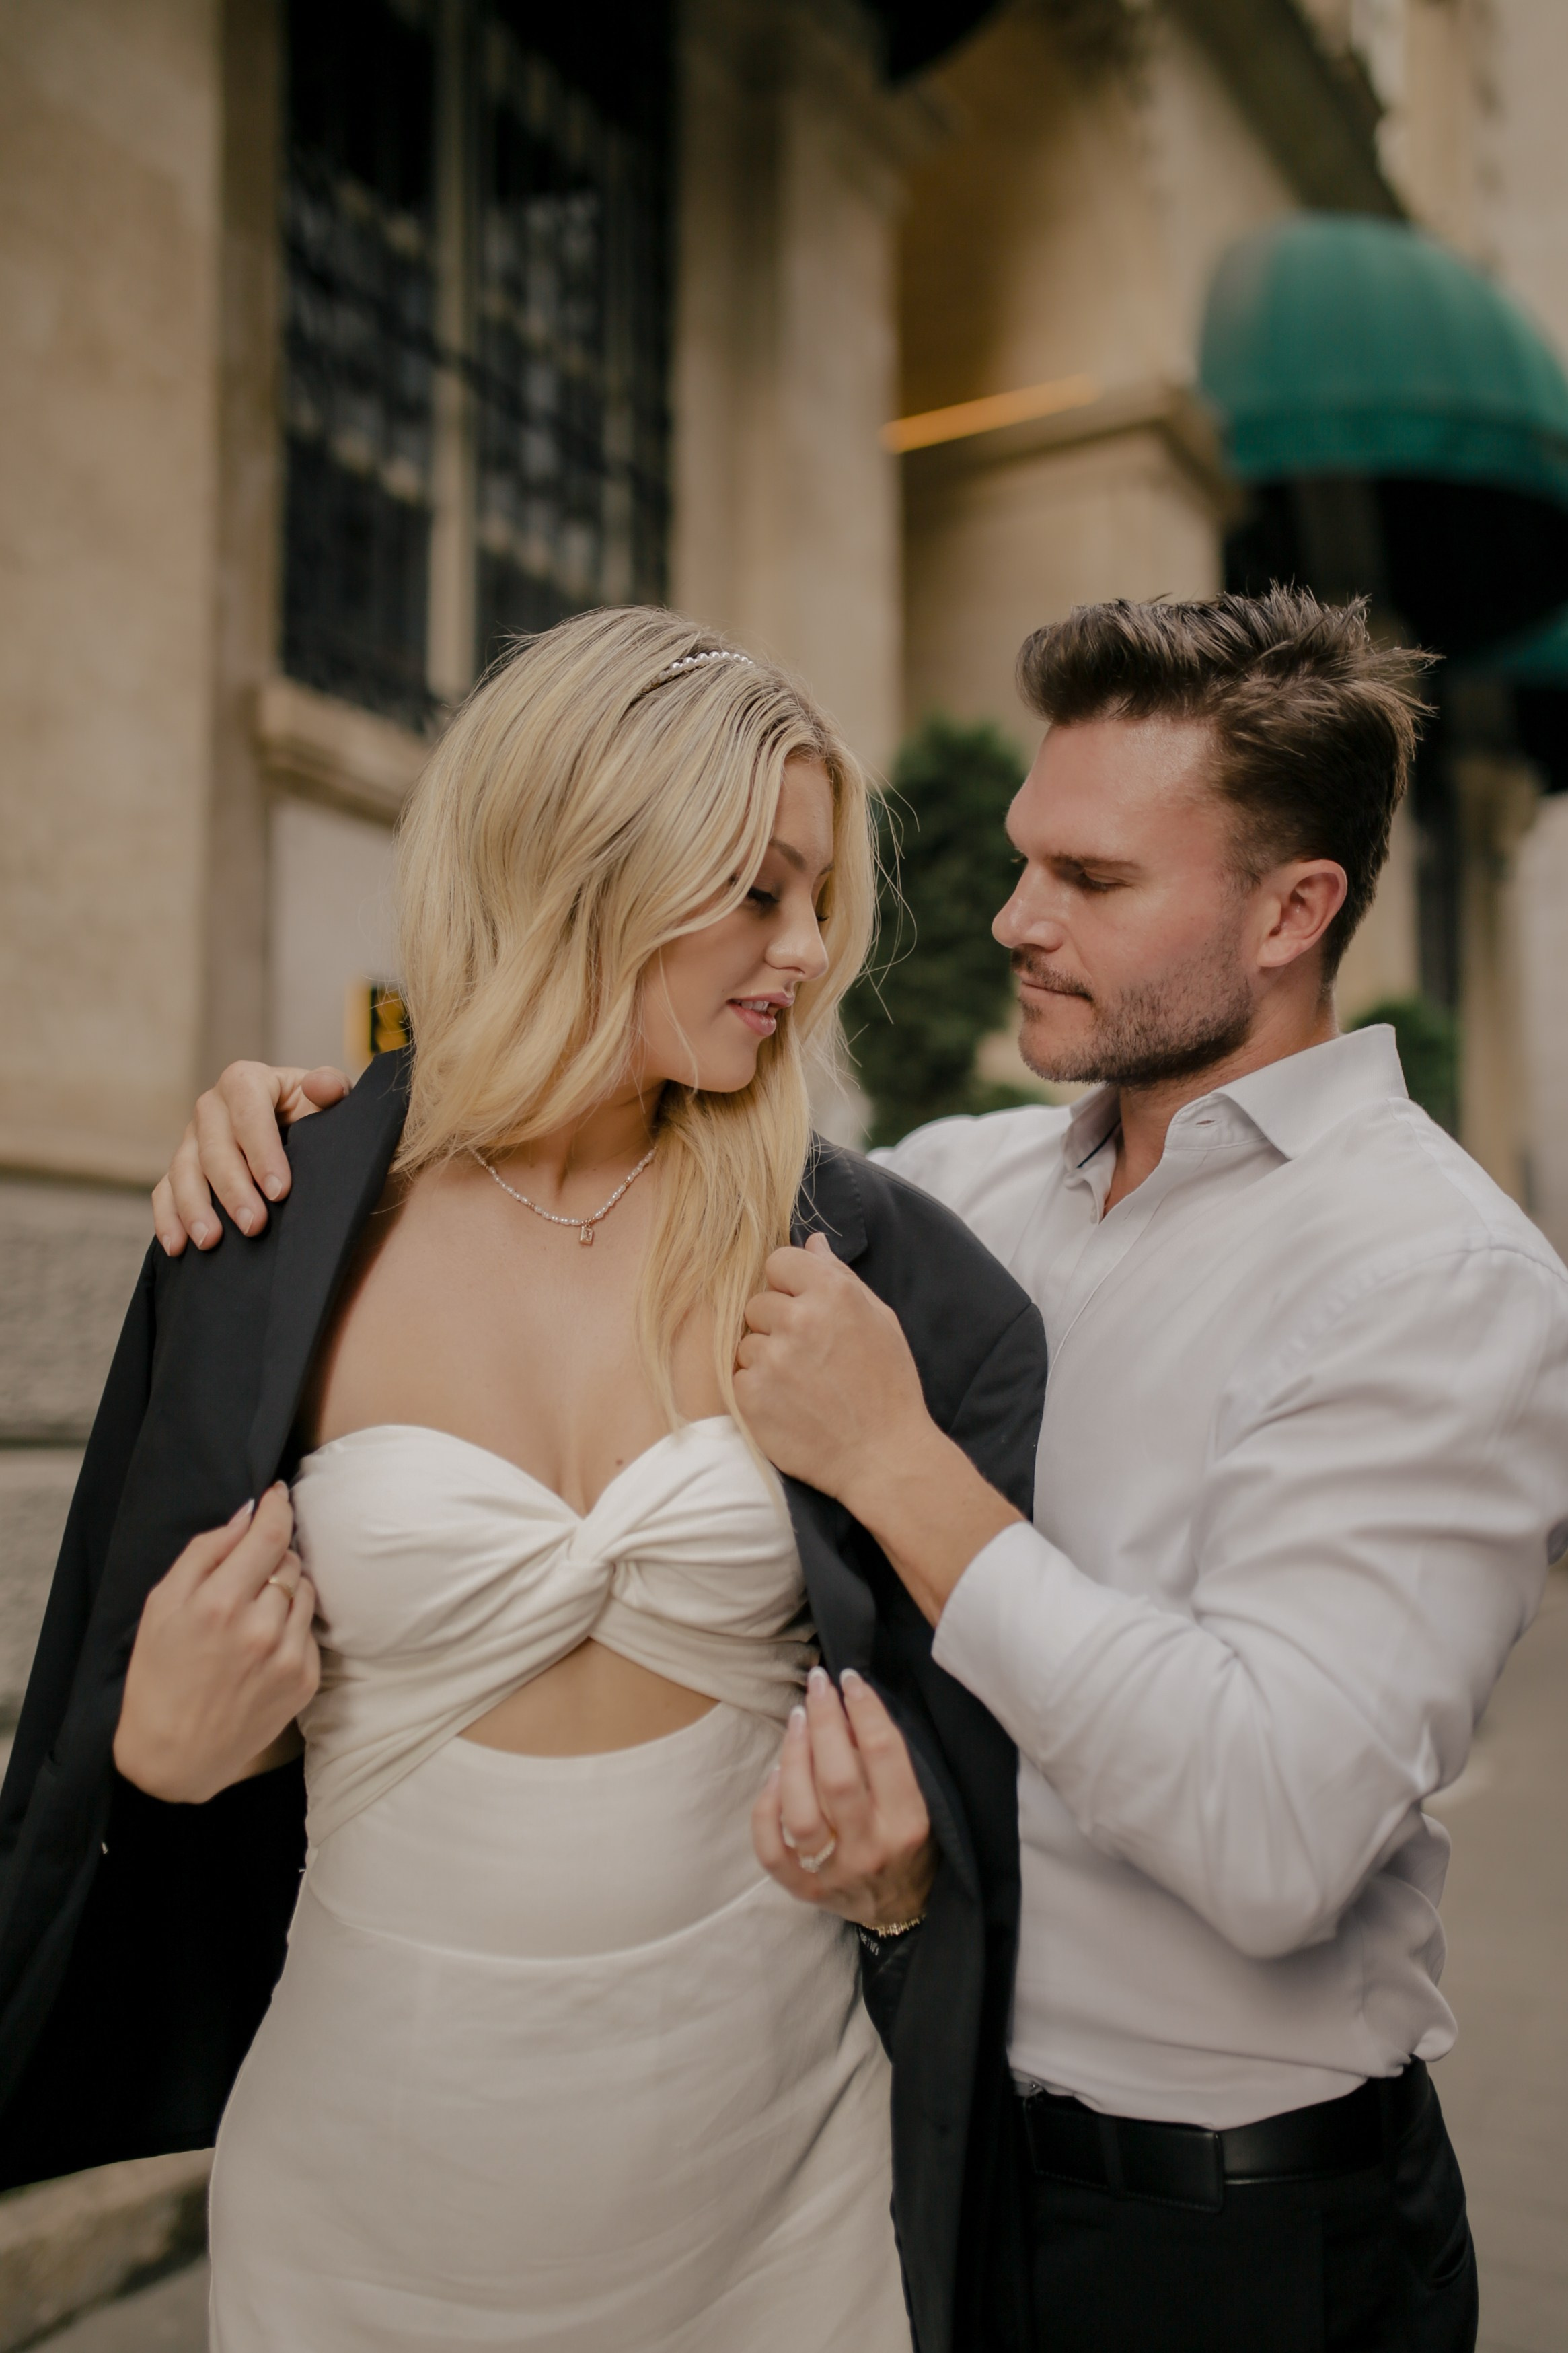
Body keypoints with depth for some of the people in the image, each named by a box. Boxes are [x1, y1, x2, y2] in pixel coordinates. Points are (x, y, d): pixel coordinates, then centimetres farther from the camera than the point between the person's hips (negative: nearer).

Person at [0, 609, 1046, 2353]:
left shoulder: (857, 1259, -9)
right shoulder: (274, 1247, -9)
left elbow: (963, 1713, 0)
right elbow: (148, 1725, 3)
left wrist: (894, 1873, -18)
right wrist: (165, 1753, -17)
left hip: (771, 2145, 1)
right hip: (379, 2153, 0)